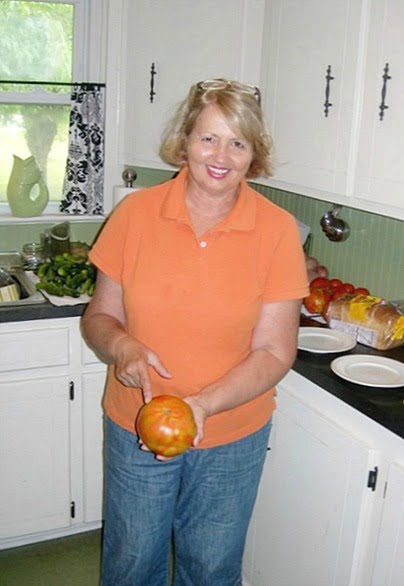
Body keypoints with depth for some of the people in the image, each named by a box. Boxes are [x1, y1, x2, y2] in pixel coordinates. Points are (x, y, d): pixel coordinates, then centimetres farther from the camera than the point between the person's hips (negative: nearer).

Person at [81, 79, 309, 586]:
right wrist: (121, 346, -23)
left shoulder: (277, 230, -11)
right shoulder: (136, 212, -9)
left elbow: (275, 352, -11)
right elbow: (98, 317, -1)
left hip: (233, 435, 0)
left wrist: (203, 403, -24)